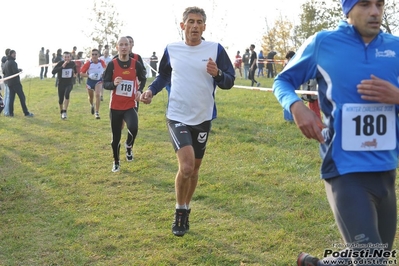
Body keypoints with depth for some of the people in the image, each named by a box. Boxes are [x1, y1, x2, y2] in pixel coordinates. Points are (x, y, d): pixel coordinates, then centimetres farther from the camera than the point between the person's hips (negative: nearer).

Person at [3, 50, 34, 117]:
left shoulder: (6, 63, 14)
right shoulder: (13, 62, -15)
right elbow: (16, 71, -24)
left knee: (11, 97, 11)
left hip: (9, 83, 9)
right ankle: (26, 113, -7)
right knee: (22, 97, -6)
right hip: (15, 82, -9)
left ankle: (11, 113, 10)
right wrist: (20, 70, -6)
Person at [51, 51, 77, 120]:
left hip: (69, 84, 0)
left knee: (67, 94, -30)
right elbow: (53, 71, -27)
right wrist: (62, 67, -33)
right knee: (60, 100, 8)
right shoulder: (60, 63, -13)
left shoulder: (72, 63, -3)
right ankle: (61, 112, 36)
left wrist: (75, 72, 9)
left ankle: (64, 112, -28)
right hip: (61, 84, 0)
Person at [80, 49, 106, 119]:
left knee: (97, 94, -21)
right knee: (91, 97, 18)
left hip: (98, 81, -1)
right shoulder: (88, 63, -19)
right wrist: (89, 75, -27)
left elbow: (104, 68, 11)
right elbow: (81, 73, -12)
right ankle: (92, 105, 54)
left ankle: (97, 112, -13)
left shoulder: (101, 62, -13)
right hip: (90, 81, 1)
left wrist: (103, 74, -7)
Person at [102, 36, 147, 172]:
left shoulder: (136, 64, -1)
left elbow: (143, 79, 17)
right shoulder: (112, 64, -4)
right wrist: (114, 83, -23)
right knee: (115, 136, 8)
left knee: (133, 128, -27)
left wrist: (139, 90, 0)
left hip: (130, 106, 0)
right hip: (115, 106, 0)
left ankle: (129, 147, 7)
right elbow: (105, 84, -2)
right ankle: (116, 162, 30)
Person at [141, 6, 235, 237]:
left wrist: (217, 74, -23)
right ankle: (180, 211, 6)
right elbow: (163, 76, 16)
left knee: (195, 168, 13)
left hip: (203, 118, 2)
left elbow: (229, 81, -3)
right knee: (186, 166, -18)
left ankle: (185, 211, 35)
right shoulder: (171, 49, -1)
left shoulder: (216, 49, -5)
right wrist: (151, 90, -2)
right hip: (177, 116, -1)